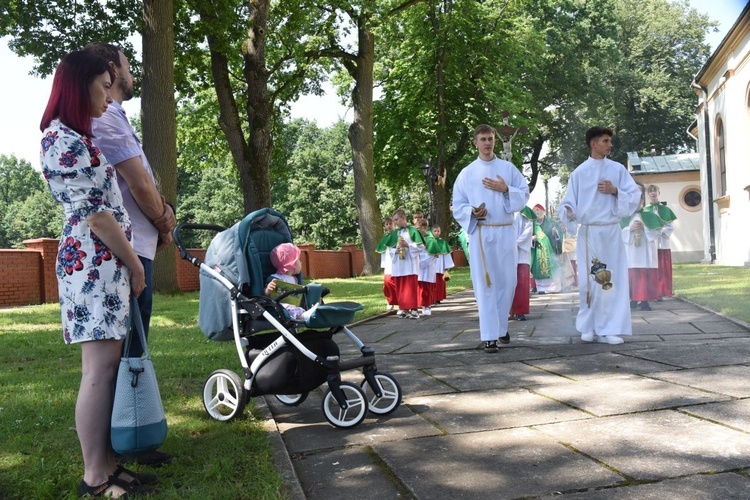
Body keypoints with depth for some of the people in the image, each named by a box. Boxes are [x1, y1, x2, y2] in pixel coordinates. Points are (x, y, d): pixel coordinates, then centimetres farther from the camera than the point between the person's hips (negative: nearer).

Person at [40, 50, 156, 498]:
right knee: (100, 369, -7)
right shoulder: (64, 139, -12)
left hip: (105, 262, 10)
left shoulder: (75, 136, 20)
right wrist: (133, 263, -9)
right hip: (95, 262, -10)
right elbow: (94, 212, -15)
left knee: (108, 366, 9)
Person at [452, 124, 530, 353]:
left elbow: (524, 195, 6)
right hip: (480, 233, -2)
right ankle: (489, 336, -3)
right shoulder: (467, 173, 6)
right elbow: (458, 206, 5)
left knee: (507, 281, 6)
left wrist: (506, 190, -12)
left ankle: (501, 326, 26)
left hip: (506, 231, 2)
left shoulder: (508, 168, 9)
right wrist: (472, 212, -15)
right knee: (485, 284, -5)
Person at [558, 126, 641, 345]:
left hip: (611, 232, 2)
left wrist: (615, 191, -11)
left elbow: (635, 195, 5)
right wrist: (568, 213, -21)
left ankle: (609, 329, 4)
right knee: (589, 280, -1)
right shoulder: (579, 172, 4)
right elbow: (569, 202, 0)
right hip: (588, 233, -1)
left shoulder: (617, 169, 8)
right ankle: (589, 328, 10)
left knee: (613, 279, -1)